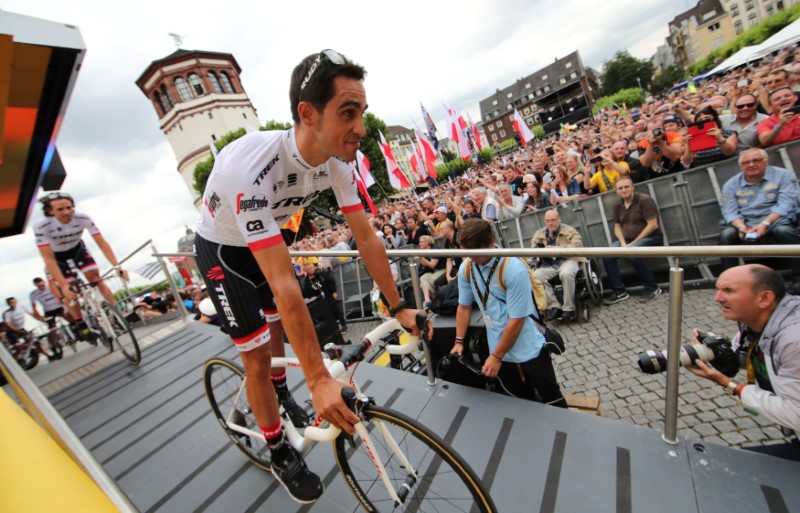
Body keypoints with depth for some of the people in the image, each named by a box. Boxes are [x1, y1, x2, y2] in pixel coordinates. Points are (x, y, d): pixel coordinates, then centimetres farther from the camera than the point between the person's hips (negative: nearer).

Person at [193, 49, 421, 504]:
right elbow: (285, 284, -43)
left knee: (278, 323, 21)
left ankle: (280, 390, 53)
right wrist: (319, 380, -38)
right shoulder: (249, 167, -41)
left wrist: (398, 306, -12)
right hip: (223, 251, -5)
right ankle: (282, 456, 23)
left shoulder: (338, 160, -21)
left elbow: (366, 236, -15)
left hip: (266, 240, 6)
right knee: (257, 356, -1)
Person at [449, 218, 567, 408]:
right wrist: (459, 341, 2)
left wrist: (496, 357, -15)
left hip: (528, 349, -4)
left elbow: (516, 320, -22)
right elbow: (464, 307, 6)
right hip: (499, 350, 5)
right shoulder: (466, 269, -6)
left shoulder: (514, 269, -24)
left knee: (552, 400, 14)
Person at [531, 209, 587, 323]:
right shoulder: (539, 234, 20)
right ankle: (554, 306, -19)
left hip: (567, 260, -3)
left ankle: (568, 309, -23)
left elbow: (577, 245, -6)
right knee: (535, 276, -27)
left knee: (566, 273, -37)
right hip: (548, 264, 3)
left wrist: (557, 248, -17)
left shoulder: (568, 230, 10)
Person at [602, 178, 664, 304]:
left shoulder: (644, 200, -11)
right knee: (606, 254, -18)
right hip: (627, 239, 6)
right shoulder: (618, 206, 7)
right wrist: (623, 243, -10)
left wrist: (634, 242, -19)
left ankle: (652, 287, -13)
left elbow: (653, 225, -16)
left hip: (650, 237, -6)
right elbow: (617, 227, 9)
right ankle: (619, 291, -10)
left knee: (632, 253, -36)